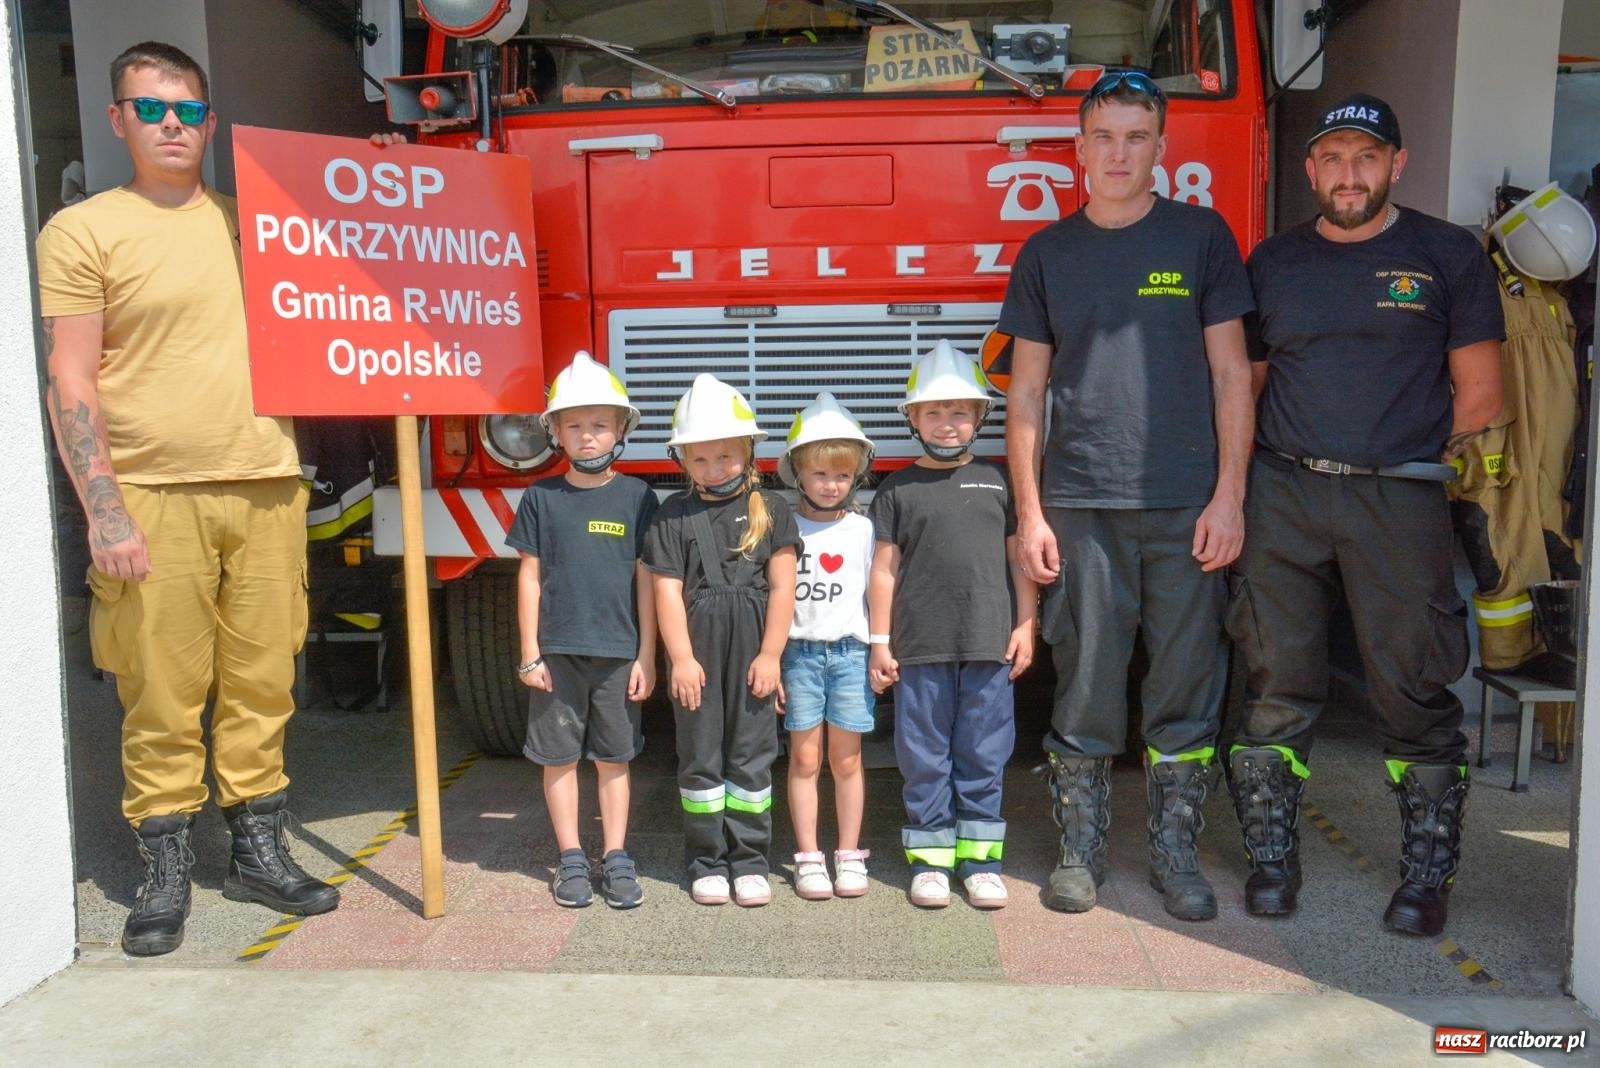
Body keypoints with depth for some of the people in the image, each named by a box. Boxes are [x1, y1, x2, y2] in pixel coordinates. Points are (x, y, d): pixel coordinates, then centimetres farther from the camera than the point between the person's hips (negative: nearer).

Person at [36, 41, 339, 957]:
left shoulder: (254, 223, 16)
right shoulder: (84, 231, 2)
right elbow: (72, 379, -3)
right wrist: (103, 507, -11)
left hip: (266, 488, 4)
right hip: (154, 501, -3)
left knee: (262, 684, 8)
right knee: (164, 700, 1)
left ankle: (260, 848, 22)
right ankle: (167, 872, 16)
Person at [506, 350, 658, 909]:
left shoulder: (636, 497, 1)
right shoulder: (541, 498, 2)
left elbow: (646, 581, 1)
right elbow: (530, 578, 4)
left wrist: (646, 657, -1)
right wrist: (530, 652, 0)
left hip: (618, 652, 0)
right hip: (557, 652, 1)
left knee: (613, 757, 8)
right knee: (559, 757, 8)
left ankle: (616, 857, 19)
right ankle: (571, 859, 21)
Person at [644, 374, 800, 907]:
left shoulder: (771, 510, 2)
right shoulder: (673, 515, 3)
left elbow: (782, 587, -1)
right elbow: (668, 590, -2)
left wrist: (770, 655, -6)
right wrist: (682, 659, -7)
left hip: (753, 654, 0)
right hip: (697, 654, 0)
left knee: (751, 758, 7)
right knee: (700, 758, 8)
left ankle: (749, 862, 18)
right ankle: (706, 863, 19)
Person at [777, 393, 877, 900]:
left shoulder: (862, 529, 5)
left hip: (850, 652, 1)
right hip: (799, 652, 0)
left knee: (846, 759, 7)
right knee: (804, 759, 4)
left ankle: (850, 855, 17)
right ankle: (808, 857, 13)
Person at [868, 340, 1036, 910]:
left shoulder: (997, 481, 9)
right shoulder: (898, 489, 6)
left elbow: (1019, 557, 10)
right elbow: (885, 568, 4)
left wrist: (1024, 625, 4)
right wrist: (880, 640, 1)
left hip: (989, 645, 1)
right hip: (919, 647, -1)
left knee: (983, 755, 7)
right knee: (924, 756, 5)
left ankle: (979, 856, 18)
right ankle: (929, 858, 16)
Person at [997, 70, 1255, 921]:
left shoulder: (1201, 237, 7)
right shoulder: (1049, 252, 10)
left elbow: (1231, 374, 5)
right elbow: (1027, 390, 9)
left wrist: (1229, 496, -3)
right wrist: (1029, 511, 2)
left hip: (1186, 507, 0)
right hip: (1081, 507, 1)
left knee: (1185, 688, 5)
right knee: (1085, 687, 5)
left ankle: (1175, 850, 20)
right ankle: (1080, 848, 19)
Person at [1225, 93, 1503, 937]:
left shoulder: (1447, 255, 5)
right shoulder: (1273, 262, 12)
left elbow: (1478, 395, 6)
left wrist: (1420, 468, 4)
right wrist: (1238, 491, 4)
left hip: (1399, 502, -2)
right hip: (1283, 498, 2)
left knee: (1415, 693, 1)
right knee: (1278, 688, 5)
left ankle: (1426, 875, 15)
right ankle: (1272, 859, 17)